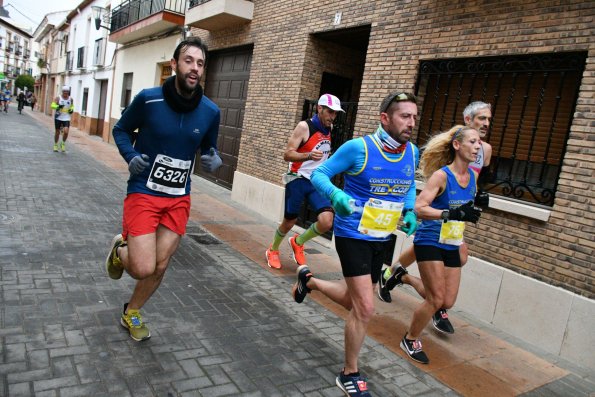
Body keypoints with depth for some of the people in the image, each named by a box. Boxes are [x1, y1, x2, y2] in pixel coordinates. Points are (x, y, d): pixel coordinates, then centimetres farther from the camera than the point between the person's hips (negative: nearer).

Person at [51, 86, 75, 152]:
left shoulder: (71, 99, 3)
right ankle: (55, 145, 27)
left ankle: (63, 143, 11)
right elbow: (52, 105, -10)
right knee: (57, 132, 8)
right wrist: (58, 106, -28)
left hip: (66, 118, 1)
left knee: (66, 132, -15)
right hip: (58, 118, -1)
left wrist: (72, 110, 1)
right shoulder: (58, 98, -5)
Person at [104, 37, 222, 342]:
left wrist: (213, 160, -11)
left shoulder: (210, 112, -4)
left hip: (179, 200, 3)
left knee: (159, 267, 8)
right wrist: (130, 155, -15)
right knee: (143, 269, -10)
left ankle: (131, 314, 37)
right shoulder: (148, 99, -12)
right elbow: (121, 129, 5)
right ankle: (120, 249, 28)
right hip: (143, 193, -3)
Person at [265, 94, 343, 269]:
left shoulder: (329, 129, 8)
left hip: (318, 182, 5)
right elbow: (287, 154, -20)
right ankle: (272, 250, 38)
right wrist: (309, 155, -35)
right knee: (289, 222, 8)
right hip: (298, 180, -5)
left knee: (326, 222, -14)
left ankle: (298, 242, 16)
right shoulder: (304, 126, -13)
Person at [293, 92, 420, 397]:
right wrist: (336, 195, -30)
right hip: (353, 236, -7)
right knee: (365, 309, -9)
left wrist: (409, 212, 0)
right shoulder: (358, 148, -18)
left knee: (357, 304, 20)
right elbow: (318, 174, -10)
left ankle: (309, 281, 47)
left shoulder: (412, 152, -1)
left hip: (380, 239, 7)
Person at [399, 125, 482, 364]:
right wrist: (453, 214, -36)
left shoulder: (473, 176, 4)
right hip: (430, 243, -7)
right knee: (436, 300, -3)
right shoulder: (442, 175, -17)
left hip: (451, 246, 7)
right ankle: (410, 340, 20)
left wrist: (477, 207, -3)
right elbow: (419, 207, -25)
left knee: (448, 302, 8)